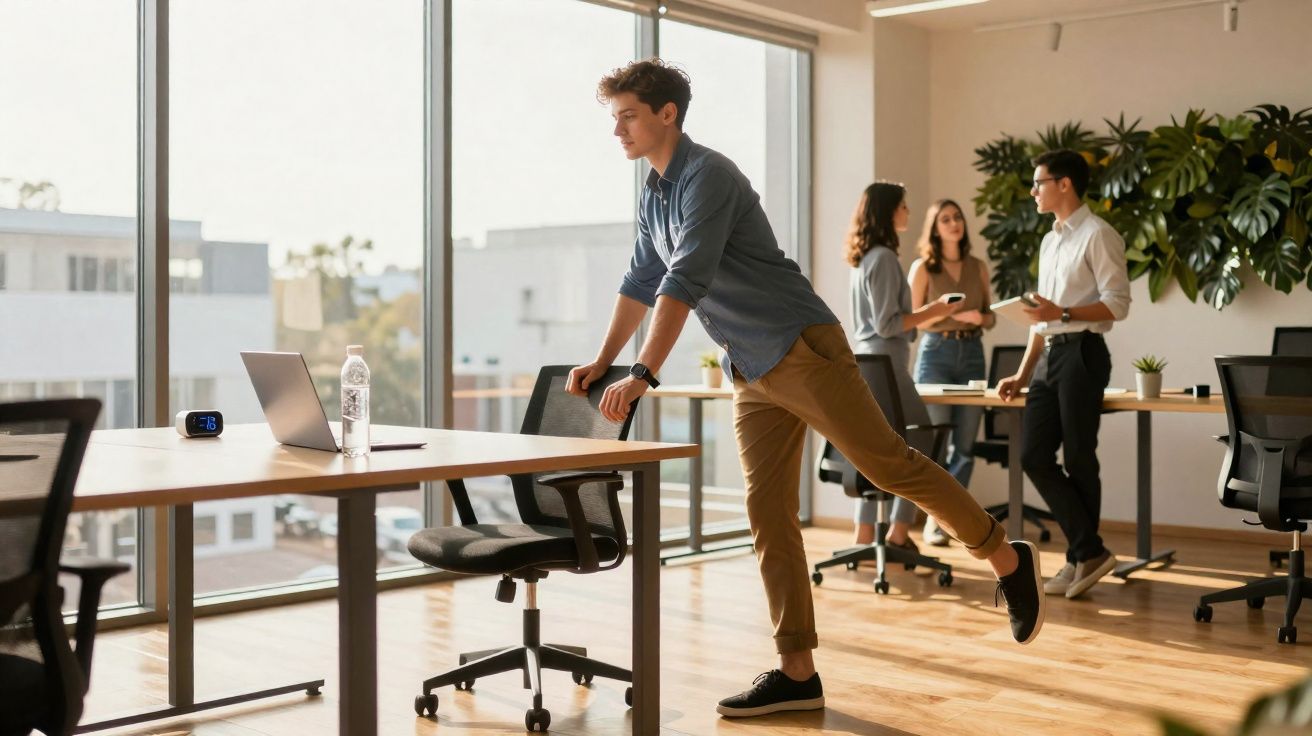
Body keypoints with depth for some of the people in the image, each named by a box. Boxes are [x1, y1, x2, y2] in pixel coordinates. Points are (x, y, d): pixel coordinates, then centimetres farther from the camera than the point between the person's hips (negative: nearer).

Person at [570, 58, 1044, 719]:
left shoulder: (707, 176, -15)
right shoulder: (652, 195, 14)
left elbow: (685, 282, -25)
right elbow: (640, 285, 23)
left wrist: (643, 375, -29)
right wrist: (602, 362, 16)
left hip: (802, 349, -9)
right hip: (752, 374, 9)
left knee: (887, 465, -5)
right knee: (767, 512, 2)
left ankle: (1006, 558, 15)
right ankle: (797, 673, 4)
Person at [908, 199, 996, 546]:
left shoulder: (979, 267, 11)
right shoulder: (923, 267, 0)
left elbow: (990, 317, 15)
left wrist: (983, 318, -9)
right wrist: (957, 318, -17)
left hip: (972, 354, 4)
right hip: (936, 353, -3)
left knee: (965, 445, 3)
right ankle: (933, 519, 6)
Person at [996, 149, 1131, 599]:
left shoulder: (1096, 235, -5)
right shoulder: (1049, 242, 20)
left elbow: (1118, 304, -13)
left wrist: (1063, 312, -23)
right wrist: (1022, 375, 17)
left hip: (1081, 353, -8)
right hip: (1049, 355, 8)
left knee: (1078, 458, -3)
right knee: (1034, 455, 1)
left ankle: (1084, 557, 9)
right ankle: (1088, 552, 6)